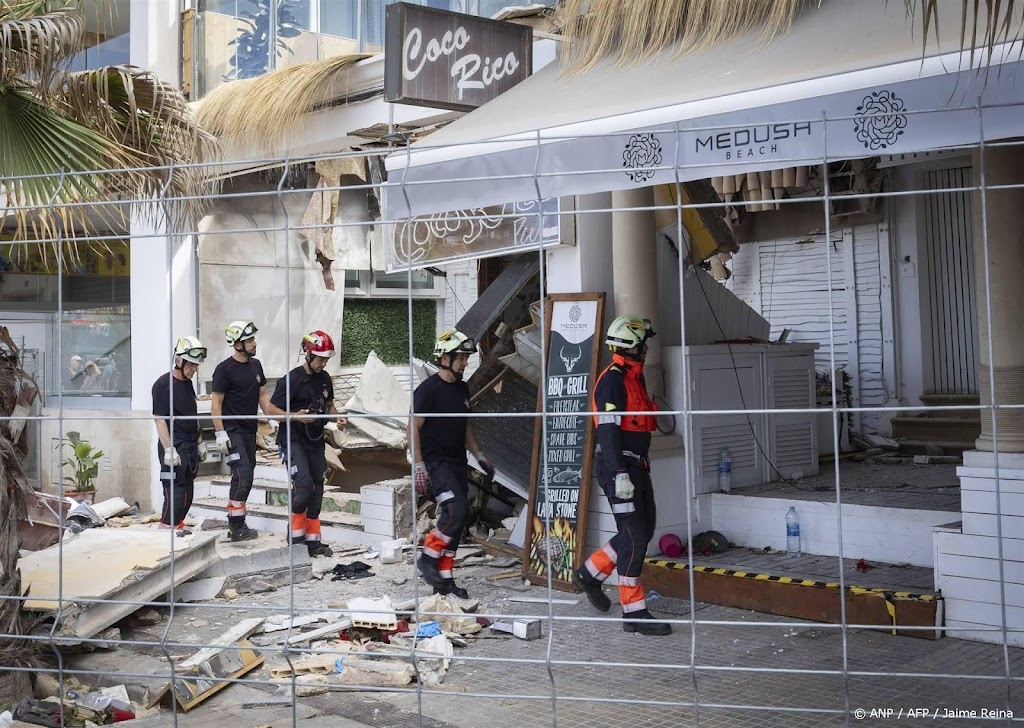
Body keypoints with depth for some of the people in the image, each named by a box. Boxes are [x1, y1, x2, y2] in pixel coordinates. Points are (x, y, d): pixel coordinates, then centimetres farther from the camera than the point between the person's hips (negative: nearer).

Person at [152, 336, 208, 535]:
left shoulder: (188, 384, 15)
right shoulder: (163, 384, -11)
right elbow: (160, 419, -16)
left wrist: (199, 443, 21)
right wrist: (169, 449, -21)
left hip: (190, 447, 9)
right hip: (174, 446, -9)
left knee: (187, 494, 13)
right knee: (175, 495, -11)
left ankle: (178, 528, 23)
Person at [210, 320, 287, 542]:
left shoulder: (256, 365, 11)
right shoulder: (225, 369, -10)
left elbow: (263, 396, 18)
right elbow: (216, 404, -10)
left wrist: (280, 415, 9)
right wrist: (220, 433, -17)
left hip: (250, 431, 8)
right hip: (232, 431, -8)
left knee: (246, 478, 11)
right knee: (243, 474, -16)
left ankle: (236, 525, 20)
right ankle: (236, 527, -11)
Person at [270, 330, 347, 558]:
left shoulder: (324, 379, 8)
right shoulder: (291, 380, -13)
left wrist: (336, 417, 2)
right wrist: (296, 416, -24)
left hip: (315, 441, 7)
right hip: (293, 439, -7)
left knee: (316, 489, 8)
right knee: (304, 484, -20)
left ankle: (312, 540, 17)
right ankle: (295, 535, -5)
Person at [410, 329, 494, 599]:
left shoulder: (462, 389, 13)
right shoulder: (428, 389, -11)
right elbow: (413, 428, -13)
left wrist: (479, 456, 18)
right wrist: (418, 466, -19)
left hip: (457, 464, 8)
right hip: (435, 463, -8)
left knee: (455, 522, 7)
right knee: (457, 512, -22)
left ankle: (444, 580, 15)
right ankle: (428, 559, -4)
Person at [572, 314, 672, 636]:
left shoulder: (635, 377, 16)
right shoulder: (612, 379, -16)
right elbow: (608, 430, -22)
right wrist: (621, 475, -26)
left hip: (636, 465, 10)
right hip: (618, 467, -10)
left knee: (644, 529, 15)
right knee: (633, 536, -7)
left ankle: (590, 573, 28)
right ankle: (633, 613, 1)